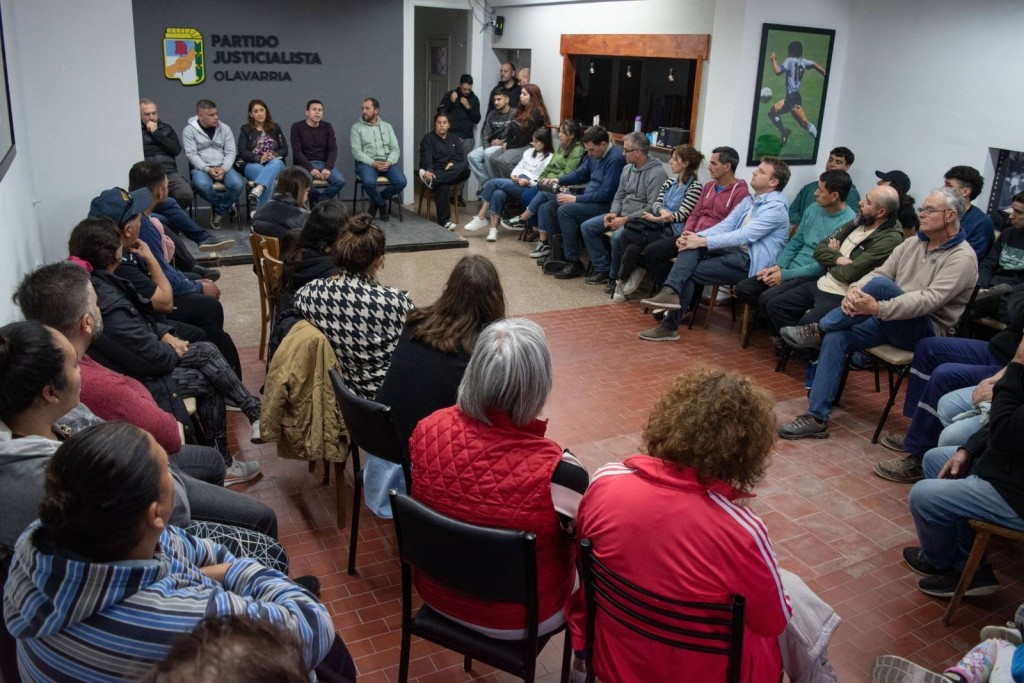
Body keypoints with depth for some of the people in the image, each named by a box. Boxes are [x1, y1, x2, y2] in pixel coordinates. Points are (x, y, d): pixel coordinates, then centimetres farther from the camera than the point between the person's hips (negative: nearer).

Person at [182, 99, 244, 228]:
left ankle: (220, 210, -3)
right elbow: (191, 154, -8)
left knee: (238, 184, -28)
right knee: (203, 185, -36)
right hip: (201, 168, -2)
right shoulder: (189, 130, -1)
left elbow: (230, 152, 3)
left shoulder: (224, 128, 7)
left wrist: (223, 169, -16)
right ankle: (226, 206, -6)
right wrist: (208, 169, -22)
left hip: (223, 167, 2)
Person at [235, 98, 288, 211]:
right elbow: (242, 152, 0)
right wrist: (259, 158, -19)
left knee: (276, 163, -39)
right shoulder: (246, 129, 10)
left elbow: (285, 149, 10)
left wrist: (274, 155, -13)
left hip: (274, 163, 1)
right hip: (253, 164, -1)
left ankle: (257, 190, -62)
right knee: (270, 178, -38)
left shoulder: (275, 128, 17)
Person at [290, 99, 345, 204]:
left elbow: (333, 149, 2)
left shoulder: (327, 127, 8)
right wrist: (311, 169, -20)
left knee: (340, 181, -26)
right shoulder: (297, 127, -1)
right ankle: (322, 199, -6)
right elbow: (297, 152, -7)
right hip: (305, 164, -3)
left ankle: (319, 201, -4)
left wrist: (327, 168, -16)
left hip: (324, 163, 3)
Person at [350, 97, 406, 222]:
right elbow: (356, 151, -4)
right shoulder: (356, 127, 5)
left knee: (401, 182, -25)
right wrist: (373, 163, -18)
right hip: (367, 163, -3)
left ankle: (376, 200, 2)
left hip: (387, 162, 3)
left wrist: (389, 162, -14)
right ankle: (382, 204, -2)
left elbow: (395, 148, 8)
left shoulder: (387, 126, 15)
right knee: (369, 182, -36)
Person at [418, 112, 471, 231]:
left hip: (452, 173, 4)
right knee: (443, 185, -39)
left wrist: (453, 162, -12)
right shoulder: (428, 139, 8)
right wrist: (429, 171, -31)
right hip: (435, 172, -4)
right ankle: (444, 220, -36)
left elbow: (460, 156, 13)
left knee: (465, 167, -31)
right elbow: (426, 157, -9)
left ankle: (433, 181, -42)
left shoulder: (454, 138, 24)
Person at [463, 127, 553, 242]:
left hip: (529, 188, -6)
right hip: (516, 183, 6)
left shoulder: (550, 158, 1)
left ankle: (481, 218, -15)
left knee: (493, 182, -22)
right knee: (498, 193, -29)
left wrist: (528, 182, -18)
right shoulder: (529, 152, 24)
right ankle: (493, 229, -30)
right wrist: (513, 175, 1)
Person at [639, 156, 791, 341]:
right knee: (692, 245, -18)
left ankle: (670, 326, -8)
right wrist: (696, 237, -12)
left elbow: (744, 235, -23)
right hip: (735, 250, 8)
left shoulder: (776, 206, -13)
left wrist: (703, 242, -25)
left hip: (749, 262, -8)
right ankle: (671, 291, -32)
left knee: (690, 273, -15)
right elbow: (725, 226, 7)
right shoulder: (749, 201, 17)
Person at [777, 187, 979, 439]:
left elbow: (930, 299, -24)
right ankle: (816, 417, -18)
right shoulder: (912, 244, 12)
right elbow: (878, 271, 3)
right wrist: (855, 289, -20)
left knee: (881, 284, -31)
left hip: (927, 330, -6)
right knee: (836, 337, -19)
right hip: (890, 323, 6)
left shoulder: (963, 257, -10)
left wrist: (878, 309, -35)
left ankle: (818, 330, -14)